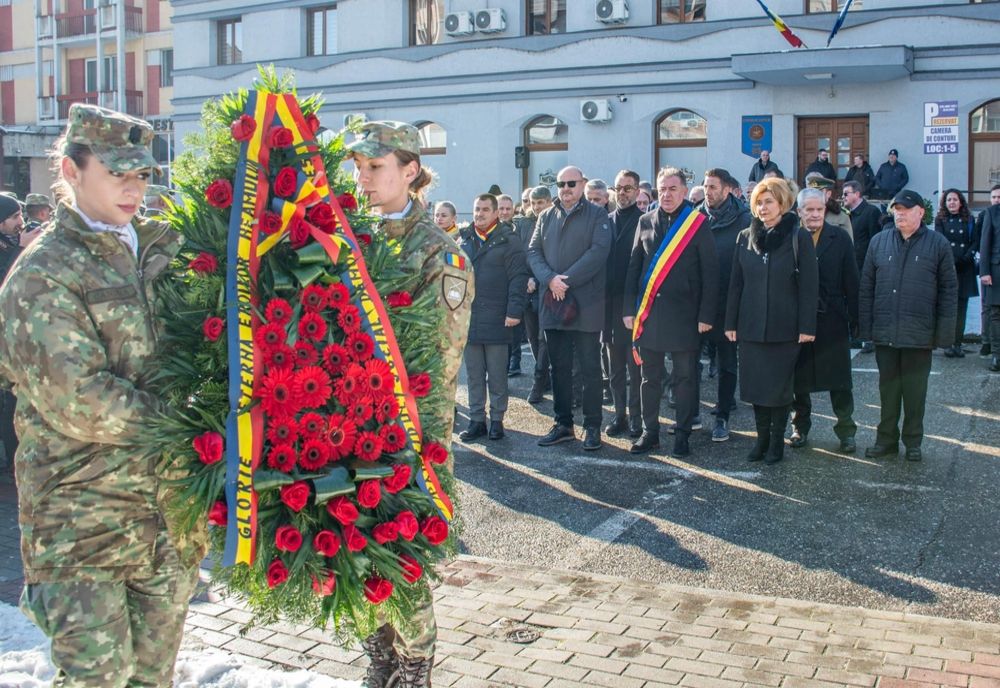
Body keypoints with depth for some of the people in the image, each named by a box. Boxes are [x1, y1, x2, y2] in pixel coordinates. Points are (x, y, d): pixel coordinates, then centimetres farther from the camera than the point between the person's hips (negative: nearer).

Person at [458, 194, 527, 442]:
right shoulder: (465, 241, 13)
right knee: (473, 375, 9)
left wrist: (514, 311, -16)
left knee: (497, 375, 4)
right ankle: (477, 420, 16)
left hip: (496, 320, -5)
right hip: (468, 319, 5)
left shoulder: (508, 240, -3)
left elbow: (518, 278, -9)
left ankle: (497, 420, 14)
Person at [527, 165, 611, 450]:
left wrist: (567, 279, -18)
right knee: (559, 368, 10)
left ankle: (592, 426, 9)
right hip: (552, 304, 4)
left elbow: (599, 251, -12)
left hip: (586, 305, -4)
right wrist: (550, 279, -13)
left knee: (590, 369, 1)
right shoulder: (546, 217, 13)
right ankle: (563, 424, 19)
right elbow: (533, 251, 6)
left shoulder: (597, 215, 0)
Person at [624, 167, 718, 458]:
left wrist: (706, 314, -8)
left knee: (685, 378, 5)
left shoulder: (698, 223, -2)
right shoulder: (646, 222, 7)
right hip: (648, 312, 3)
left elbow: (710, 273, -3)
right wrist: (629, 309, 3)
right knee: (650, 377, 10)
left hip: (684, 313, -3)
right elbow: (634, 267, 9)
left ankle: (683, 434, 16)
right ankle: (649, 432, 21)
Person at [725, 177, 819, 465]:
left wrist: (807, 327, -11)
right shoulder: (745, 238, 6)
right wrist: (731, 322, 4)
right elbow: (736, 283, 8)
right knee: (755, 385, 6)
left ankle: (777, 441, 19)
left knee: (779, 387, 5)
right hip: (751, 325, 3)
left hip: (785, 328, -3)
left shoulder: (798, 238, -5)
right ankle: (762, 438, 20)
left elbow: (808, 286, -6)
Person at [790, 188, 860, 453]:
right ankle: (800, 428, 23)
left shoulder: (840, 238, 2)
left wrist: (853, 317, -3)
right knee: (799, 379, 9)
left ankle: (846, 430, 15)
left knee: (839, 380, 5)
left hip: (833, 322, 0)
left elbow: (851, 282, 2)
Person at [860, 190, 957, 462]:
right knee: (888, 388, 10)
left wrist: (943, 332, -6)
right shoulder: (879, 242, 6)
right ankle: (886, 439, 21)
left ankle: (913, 442, 21)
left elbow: (949, 290, 0)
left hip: (920, 334, -2)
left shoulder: (938, 244, 0)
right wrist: (866, 328, 1)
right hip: (885, 334, 2)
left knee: (915, 391, 8)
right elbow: (866, 287, 7)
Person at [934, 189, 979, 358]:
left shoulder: (969, 220, 12)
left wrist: (967, 257, -11)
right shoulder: (940, 220, 7)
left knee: (962, 306, 1)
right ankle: (948, 344, -2)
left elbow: (975, 242, 6)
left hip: (965, 268, 2)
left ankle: (958, 343, 4)